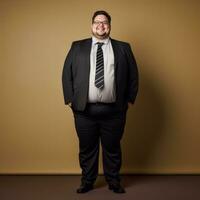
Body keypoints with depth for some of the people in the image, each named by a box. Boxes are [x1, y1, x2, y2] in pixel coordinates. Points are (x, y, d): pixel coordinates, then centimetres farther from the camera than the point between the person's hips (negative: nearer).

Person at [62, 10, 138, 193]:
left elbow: (133, 75, 8)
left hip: (113, 110, 0)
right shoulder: (77, 47, 7)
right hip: (84, 110, 1)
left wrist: (130, 99, 2)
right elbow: (67, 74, 5)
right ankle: (87, 182, 29)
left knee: (112, 148, 11)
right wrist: (70, 99, -2)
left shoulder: (123, 48, 7)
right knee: (87, 148, 11)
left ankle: (114, 182, 29)